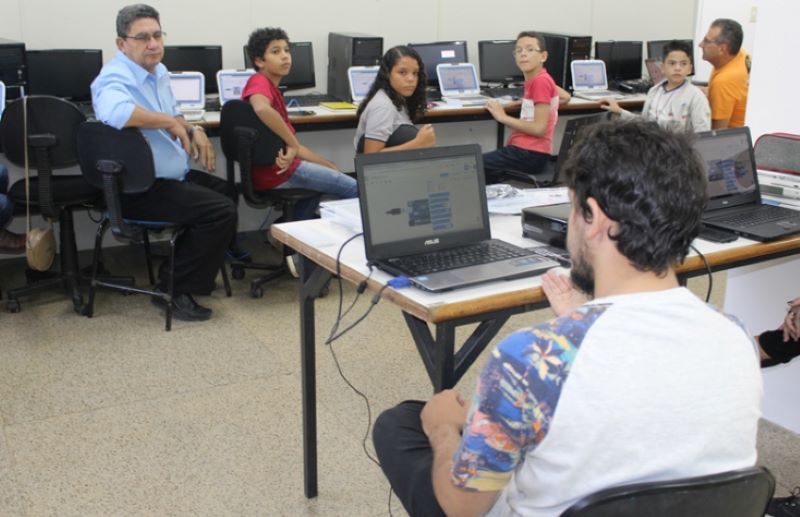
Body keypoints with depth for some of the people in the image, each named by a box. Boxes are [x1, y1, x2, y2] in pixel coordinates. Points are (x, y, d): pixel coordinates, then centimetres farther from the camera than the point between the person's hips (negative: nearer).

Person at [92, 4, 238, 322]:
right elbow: (113, 112, -44)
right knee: (222, 211, -20)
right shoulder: (117, 78, -21)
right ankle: (174, 289, -7)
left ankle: (185, 269, 28)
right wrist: (171, 121, -32)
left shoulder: (157, 71, 9)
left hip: (170, 176, 11)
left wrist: (193, 131, 0)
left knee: (226, 192, 24)